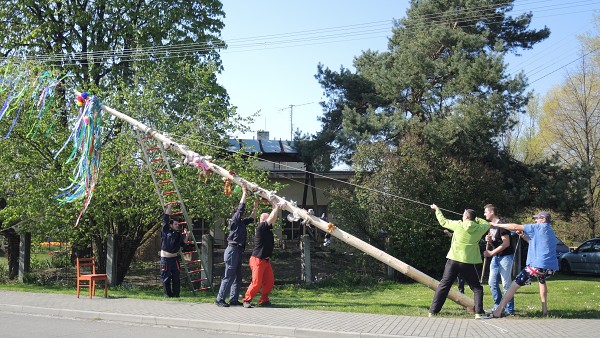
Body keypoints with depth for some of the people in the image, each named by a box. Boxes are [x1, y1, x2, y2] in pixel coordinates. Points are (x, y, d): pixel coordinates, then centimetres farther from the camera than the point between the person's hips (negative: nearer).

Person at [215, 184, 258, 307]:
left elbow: (251, 219, 33)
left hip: (238, 251, 9)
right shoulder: (234, 221, -4)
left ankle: (234, 299, 12)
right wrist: (244, 193, -7)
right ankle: (219, 299, -8)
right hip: (233, 250, -9)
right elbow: (241, 207, -11)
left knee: (237, 277, 9)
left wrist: (255, 208, 25)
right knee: (228, 277, -9)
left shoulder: (242, 223, 18)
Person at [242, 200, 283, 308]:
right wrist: (276, 207, -6)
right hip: (257, 260, -9)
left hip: (266, 260, 9)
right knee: (257, 283, -9)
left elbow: (272, 219, 20)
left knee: (270, 282, 5)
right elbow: (272, 218, -17)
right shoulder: (261, 227, -13)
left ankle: (263, 300, 15)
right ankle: (247, 300, 4)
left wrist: (276, 207, 12)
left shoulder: (268, 229, 11)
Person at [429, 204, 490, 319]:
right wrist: (475, 219, 24)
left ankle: (433, 311, 9)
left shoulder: (458, 225, 0)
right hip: (469, 262, 0)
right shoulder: (479, 228, 2)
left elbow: (443, 221, 13)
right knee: (477, 288, 10)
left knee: (443, 286, 8)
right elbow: (487, 224, 24)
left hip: (453, 260, 1)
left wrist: (437, 209, 27)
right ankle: (479, 313, -2)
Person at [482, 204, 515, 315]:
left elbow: (506, 243, -20)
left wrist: (491, 253, -18)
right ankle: (498, 306, 17)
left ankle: (509, 309, -2)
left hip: (505, 256, -9)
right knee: (492, 282, 7)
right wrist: (489, 240, -3)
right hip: (495, 257, 9)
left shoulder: (501, 225, -14)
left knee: (506, 284, -7)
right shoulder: (490, 226, 13)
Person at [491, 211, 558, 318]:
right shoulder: (550, 232, 23)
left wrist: (497, 225, 1)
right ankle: (544, 309, 30)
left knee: (515, 285, -5)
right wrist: (523, 236, 22)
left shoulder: (539, 227, -1)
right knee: (541, 280, 39)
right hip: (551, 267, 8)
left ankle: (498, 311, -10)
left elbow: (516, 227, -5)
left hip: (538, 265, -8)